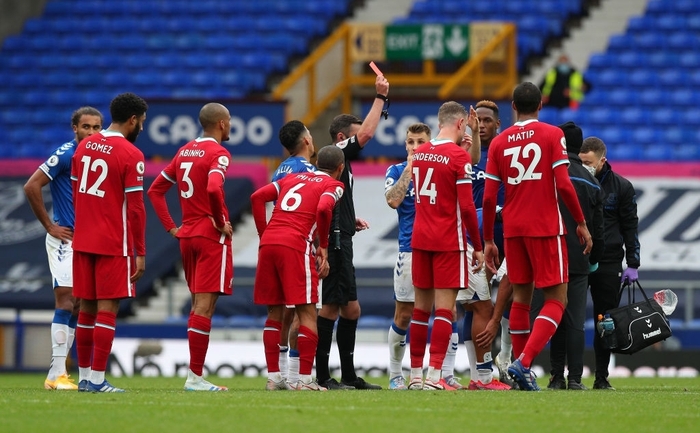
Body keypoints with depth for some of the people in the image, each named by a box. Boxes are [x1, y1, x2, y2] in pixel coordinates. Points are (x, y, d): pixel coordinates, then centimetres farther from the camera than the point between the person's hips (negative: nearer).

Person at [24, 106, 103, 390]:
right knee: (66, 302, -12)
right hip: (66, 239, -7)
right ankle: (57, 374, -12)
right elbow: (31, 186, -15)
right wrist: (49, 226, -13)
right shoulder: (65, 155, -11)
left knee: (77, 307, 7)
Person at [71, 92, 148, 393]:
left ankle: (85, 376, 15)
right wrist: (140, 254, -8)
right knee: (107, 308, -4)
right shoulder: (130, 155, -12)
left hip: (83, 241, 6)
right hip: (114, 244, -6)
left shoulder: (84, 147, 8)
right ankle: (97, 379, -6)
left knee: (86, 308, 12)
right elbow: (135, 209, -13)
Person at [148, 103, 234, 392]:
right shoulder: (218, 154, -11)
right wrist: (221, 223, -16)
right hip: (212, 237, -8)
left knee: (199, 305, 13)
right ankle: (195, 377, -10)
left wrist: (171, 227, 15)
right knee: (204, 306, -8)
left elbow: (155, 190, 18)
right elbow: (214, 189, -30)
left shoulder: (184, 152, 14)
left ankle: (195, 375, 12)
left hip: (187, 235, 8)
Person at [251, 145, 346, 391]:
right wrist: (323, 246, -1)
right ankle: (305, 379, -4)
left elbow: (257, 197, 15)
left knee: (275, 312, 13)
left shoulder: (292, 178, 26)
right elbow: (323, 209, -11)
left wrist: (264, 235, 16)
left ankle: (273, 377, 13)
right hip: (295, 246, -5)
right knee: (307, 312, 0)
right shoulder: (333, 185, 9)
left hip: (268, 243, 5)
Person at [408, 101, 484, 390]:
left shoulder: (419, 154, 9)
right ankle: (434, 375, -13)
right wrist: (478, 247, -6)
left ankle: (415, 375, 12)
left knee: (421, 306, 10)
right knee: (444, 307, -6)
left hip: (420, 238, 6)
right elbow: (467, 206, -13)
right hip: (449, 241, -6)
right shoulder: (458, 156, -11)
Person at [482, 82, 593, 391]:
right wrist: (581, 223, -1)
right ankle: (524, 362, -18)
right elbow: (563, 184, -12)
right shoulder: (552, 135, -3)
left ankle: (523, 374, 11)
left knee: (520, 296, 14)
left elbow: (488, 197, 4)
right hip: (546, 227, -4)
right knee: (556, 299, 0)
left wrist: (488, 240, 12)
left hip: (513, 229, 4)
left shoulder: (499, 142, 7)